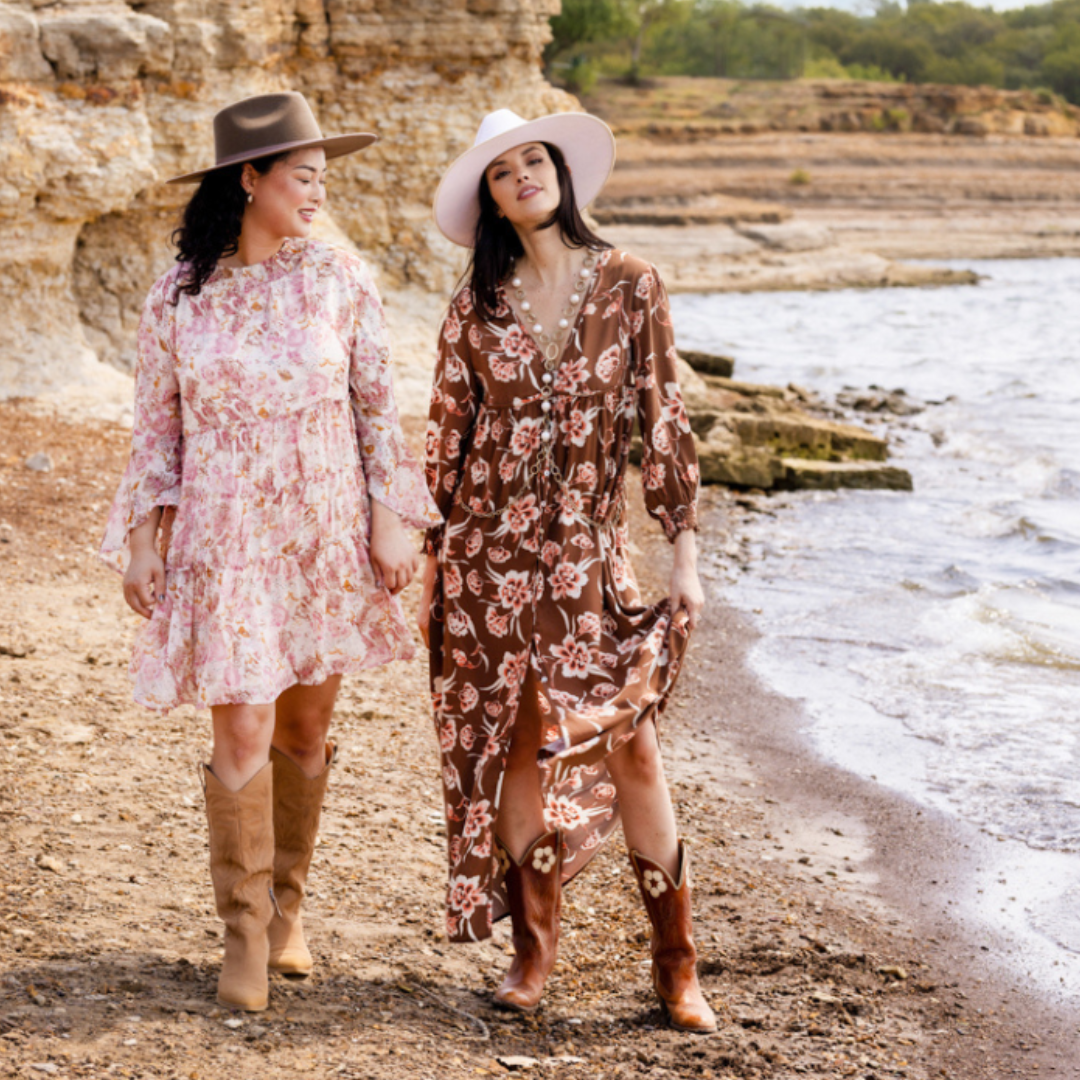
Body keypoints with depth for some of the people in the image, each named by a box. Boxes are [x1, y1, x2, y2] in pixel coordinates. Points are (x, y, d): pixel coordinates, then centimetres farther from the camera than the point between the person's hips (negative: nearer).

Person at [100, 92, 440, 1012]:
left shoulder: (340, 280, -1)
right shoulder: (178, 296, -2)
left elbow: (379, 408, 3)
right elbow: (158, 424, 5)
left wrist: (392, 520, -2)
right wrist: (142, 538, 0)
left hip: (326, 535, 2)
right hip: (224, 539, -1)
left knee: (305, 729, 10)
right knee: (242, 736, -6)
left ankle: (287, 909, 28)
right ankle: (245, 936, 9)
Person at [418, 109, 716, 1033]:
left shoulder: (629, 287, 0)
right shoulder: (477, 307, 4)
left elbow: (664, 419, 0)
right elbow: (447, 437, 8)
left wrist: (685, 548, -3)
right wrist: (433, 569, 8)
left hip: (590, 550, -1)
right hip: (492, 551, 2)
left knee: (629, 742, -4)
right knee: (519, 743, 5)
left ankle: (676, 966, 7)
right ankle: (534, 949, 19)